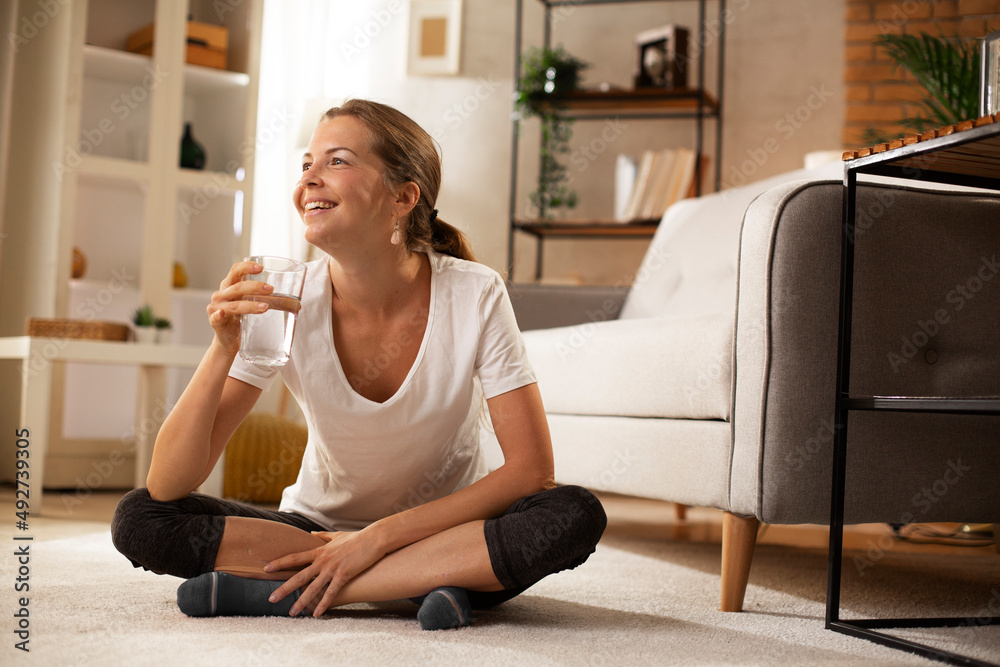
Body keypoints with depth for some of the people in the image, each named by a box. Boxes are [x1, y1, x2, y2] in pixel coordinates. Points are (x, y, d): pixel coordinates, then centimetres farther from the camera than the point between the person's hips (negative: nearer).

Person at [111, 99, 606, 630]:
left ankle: (283, 588, -26)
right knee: (137, 520, -20)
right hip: (319, 524, 2)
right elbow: (166, 487, -17)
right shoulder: (289, 304, -15)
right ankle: (430, 578, -21)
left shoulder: (475, 296, -18)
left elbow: (532, 468, -19)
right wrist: (223, 351, -33)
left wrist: (379, 536, -23)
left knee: (577, 516, -31)